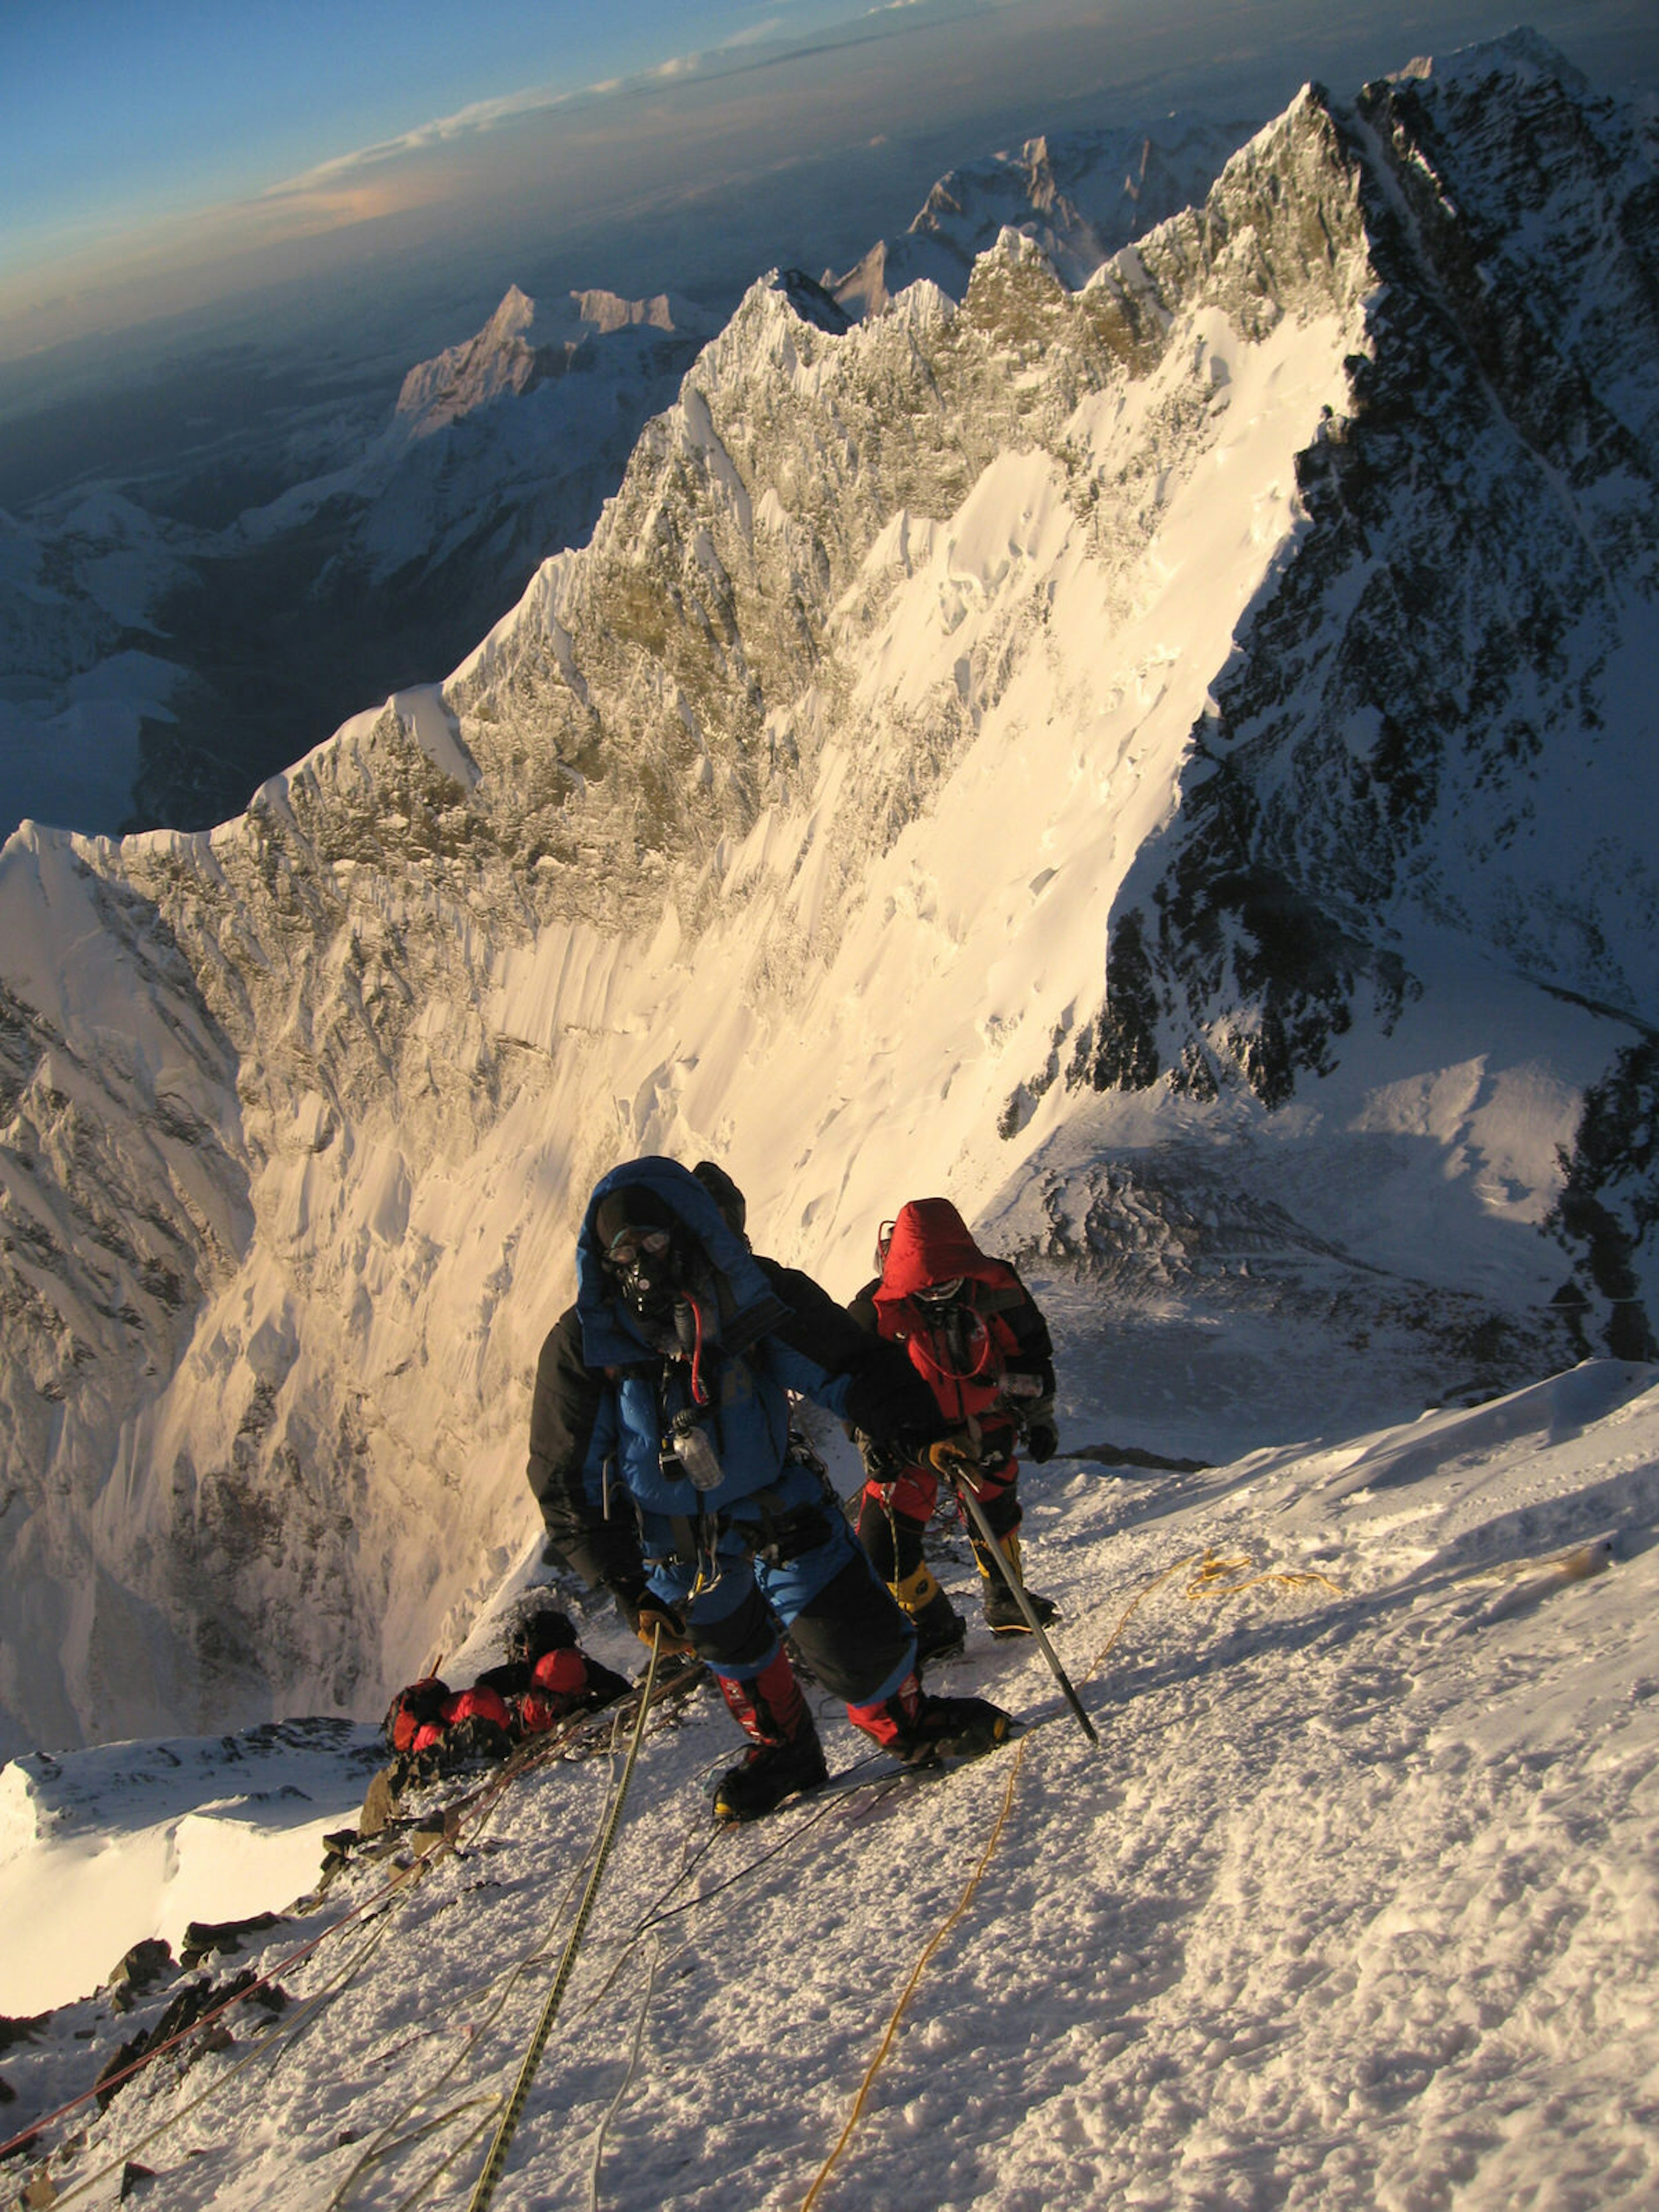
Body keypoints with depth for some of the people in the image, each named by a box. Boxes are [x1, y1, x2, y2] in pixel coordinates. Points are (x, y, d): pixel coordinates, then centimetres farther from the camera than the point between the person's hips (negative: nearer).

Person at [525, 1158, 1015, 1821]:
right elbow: (568, 1482, -12)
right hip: (678, 1547, 1)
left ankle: (905, 1723, 28)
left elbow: (853, 1372, -7)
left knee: (853, 1634, -4)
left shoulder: (751, 1299, -18)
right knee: (735, 1648, 21)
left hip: (782, 1514, -1)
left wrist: (922, 1434, -24)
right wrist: (627, 1591, -17)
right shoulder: (583, 1344, -17)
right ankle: (783, 1750, 49)